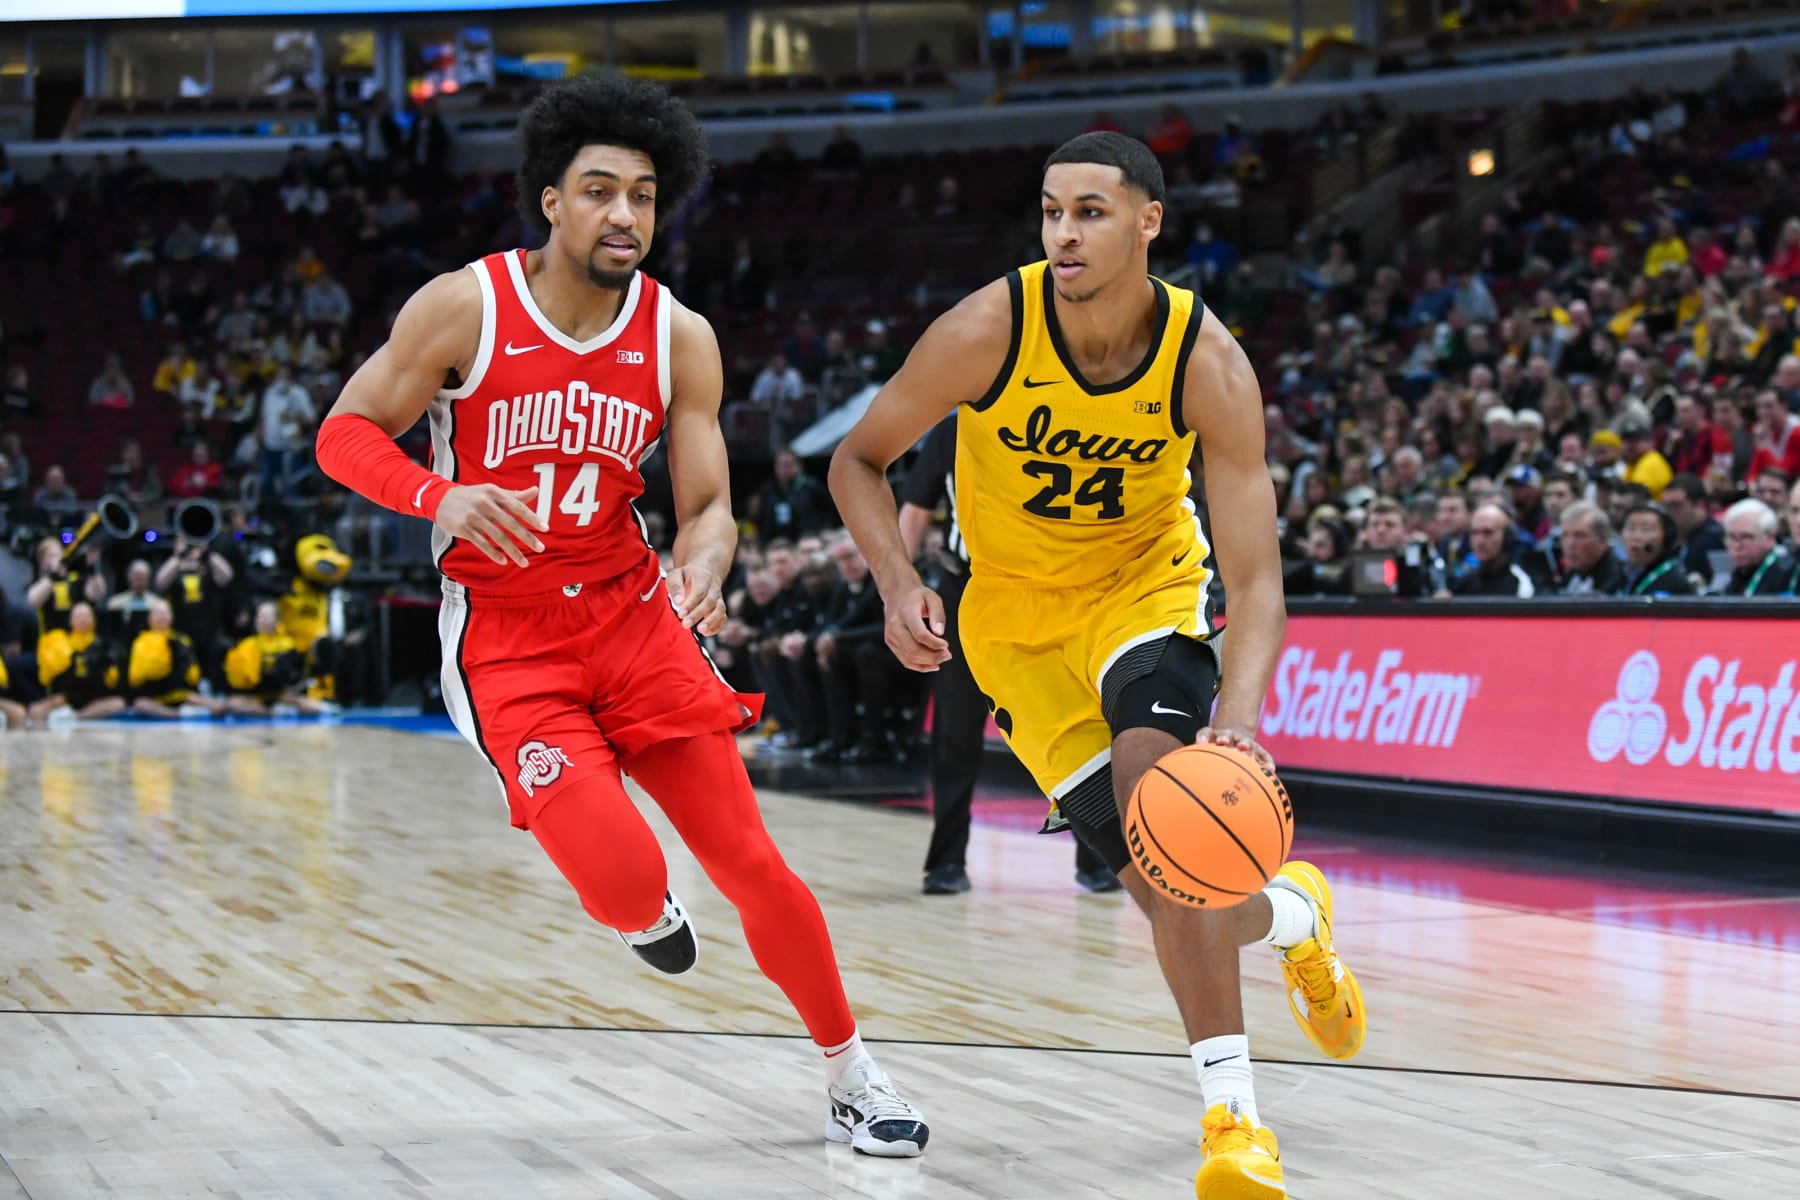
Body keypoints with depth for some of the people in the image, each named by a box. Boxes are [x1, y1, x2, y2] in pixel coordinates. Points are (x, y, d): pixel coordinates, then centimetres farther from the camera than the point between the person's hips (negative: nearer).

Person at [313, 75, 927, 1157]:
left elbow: (707, 508, 0)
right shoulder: (465, 307, -11)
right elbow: (344, 434, -4)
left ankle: (852, 1080, 15)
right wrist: (441, 497, -23)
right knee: (622, 881, -20)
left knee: (751, 861, -1)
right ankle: (646, 906, 19)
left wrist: (702, 563, -24)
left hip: (631, 612, 3)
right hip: (505, 634, -3)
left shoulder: (681, 338, -3)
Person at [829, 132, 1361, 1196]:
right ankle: (1294, 917, 28)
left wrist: (1238, 718, -42)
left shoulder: (1210, 366, -23)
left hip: (1147, 580, -1)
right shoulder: (989, 331, -24)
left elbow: (1257, 579, -23)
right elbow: (859, 461, -8)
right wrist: (899, 583, -26)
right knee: (1173, 890, -10)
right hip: (1020, 607, 1)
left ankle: (1234, 1115, -22)